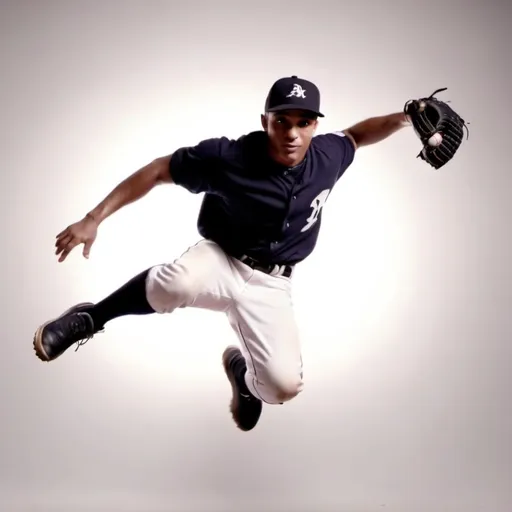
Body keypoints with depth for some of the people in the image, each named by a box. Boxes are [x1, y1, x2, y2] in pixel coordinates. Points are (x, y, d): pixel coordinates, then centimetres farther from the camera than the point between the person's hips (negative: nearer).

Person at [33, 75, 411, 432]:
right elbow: (157, 172, -11)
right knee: (180, 283, -41)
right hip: (220, 262, -3)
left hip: (270, 287, 4)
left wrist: (401, 119, -2)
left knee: (284, 385, -15)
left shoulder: (327, 157, -8)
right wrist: (94, 219, -16)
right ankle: (89, 319, -13)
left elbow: (355, 135, 16)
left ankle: (241, 368, 25)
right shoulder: (227, 156, -19)